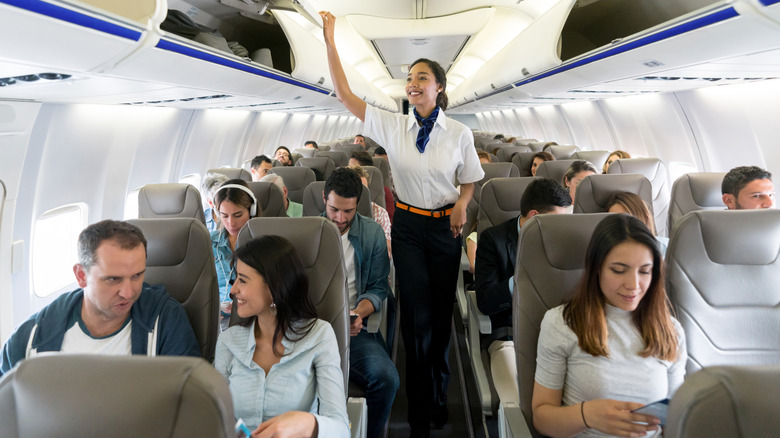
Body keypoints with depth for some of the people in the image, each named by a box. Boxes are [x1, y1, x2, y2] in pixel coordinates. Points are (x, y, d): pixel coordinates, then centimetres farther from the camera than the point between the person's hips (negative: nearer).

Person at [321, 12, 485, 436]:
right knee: (417, 315, -1)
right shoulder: (392, 126, -2)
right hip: (408, 225, 0)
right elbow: (345, 94, -7)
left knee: (440, 314, 11)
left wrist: (462, 202, -13)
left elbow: (469, 180, 9)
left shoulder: (459, 133, -1)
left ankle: (438, 399, 33)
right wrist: (330, 40, -10)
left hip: (445, 226, 1)